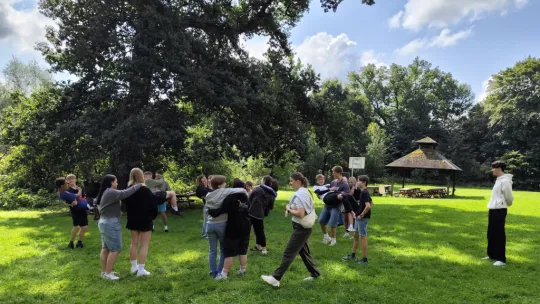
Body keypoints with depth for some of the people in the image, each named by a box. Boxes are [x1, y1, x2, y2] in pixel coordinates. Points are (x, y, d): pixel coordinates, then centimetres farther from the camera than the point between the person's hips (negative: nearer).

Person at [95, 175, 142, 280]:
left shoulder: (103, 193, 14)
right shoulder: (111, 192, -19)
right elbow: (125, 193, -27)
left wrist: (118, 212, 10)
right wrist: (139, 185, -19)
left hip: (104, 222, 11)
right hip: (111, 223, -11)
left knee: (105, 248, 14)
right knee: (115, 249, -5)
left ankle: (104, 272, 21)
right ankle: (108, 273, 0)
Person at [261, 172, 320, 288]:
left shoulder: (300, 194, -21)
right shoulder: (304, 191, 10)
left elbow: (300, 214, -28)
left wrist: (289, 209, -12)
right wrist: (289, 209, 0)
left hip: (301, 228, -10)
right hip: (303, 227, 10)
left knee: (289, 253, -7)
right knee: (304, 252, 19)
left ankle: (276, 278, -4)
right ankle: (314, 274, 30)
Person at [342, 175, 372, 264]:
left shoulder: (365, 193, -18)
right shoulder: (362, 192, 10)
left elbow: (368, 206, -29)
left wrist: (361, 215, -19)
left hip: (363, 218, -10)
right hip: (359, 218, 10)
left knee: (363, 237, -1)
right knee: (356, 236, 17)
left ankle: (364, 259, 8)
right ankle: (353, 255, 30)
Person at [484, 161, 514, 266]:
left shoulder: (505, 181, -16)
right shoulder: (498, 180, 14)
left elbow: (509, 197, -15)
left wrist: (505, 204, 4)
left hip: (499, 211, -10)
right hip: (493, 210, 10)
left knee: (499, 235, -5)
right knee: (491, 234, 17)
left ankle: (501, 259, 1)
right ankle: (492, 255, 28)